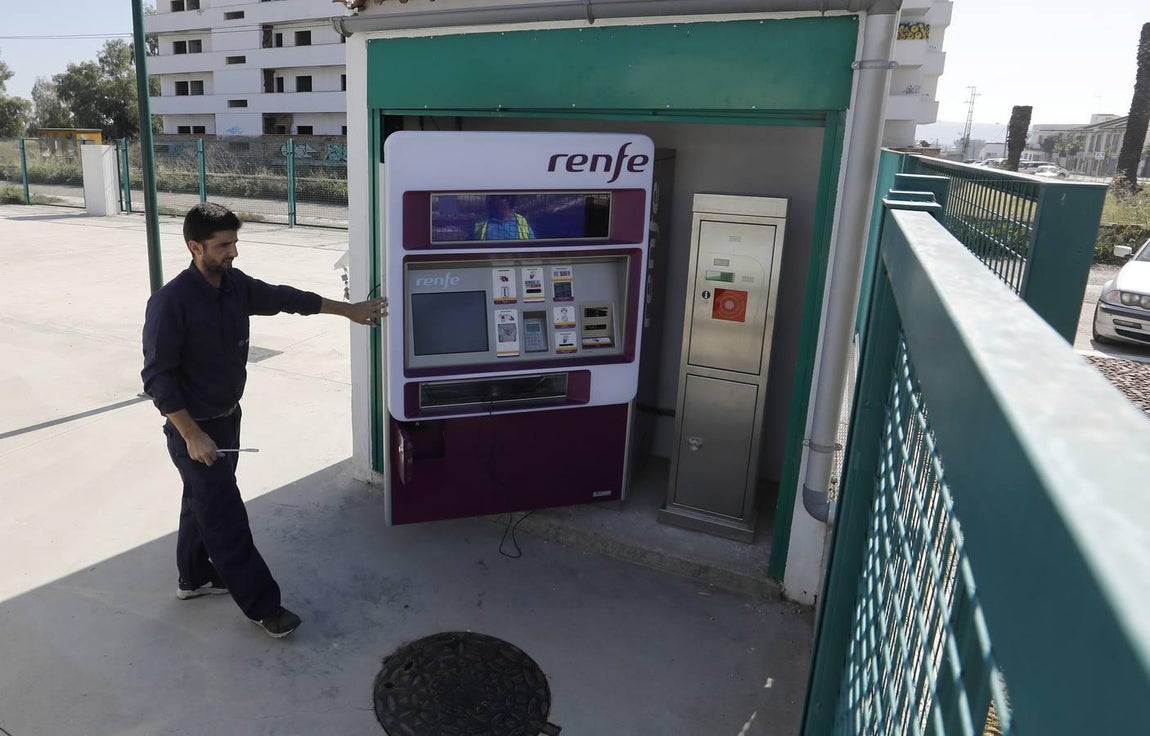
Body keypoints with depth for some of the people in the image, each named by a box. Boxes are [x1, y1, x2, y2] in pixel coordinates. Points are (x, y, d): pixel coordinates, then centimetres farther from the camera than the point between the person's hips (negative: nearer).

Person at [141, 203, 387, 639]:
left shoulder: (235, 285, -2)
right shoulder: (171, 302, -23)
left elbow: (284, 298, 12)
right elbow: (158, 377, -22)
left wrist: (348, 310, 16)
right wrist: (191, 435, -23)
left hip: (228, 417, 8)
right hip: (196, 428, -8)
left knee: (204, 500, 23)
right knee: (226, 517, 1)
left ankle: (194, 577, 43)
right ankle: (262, 606, 12)